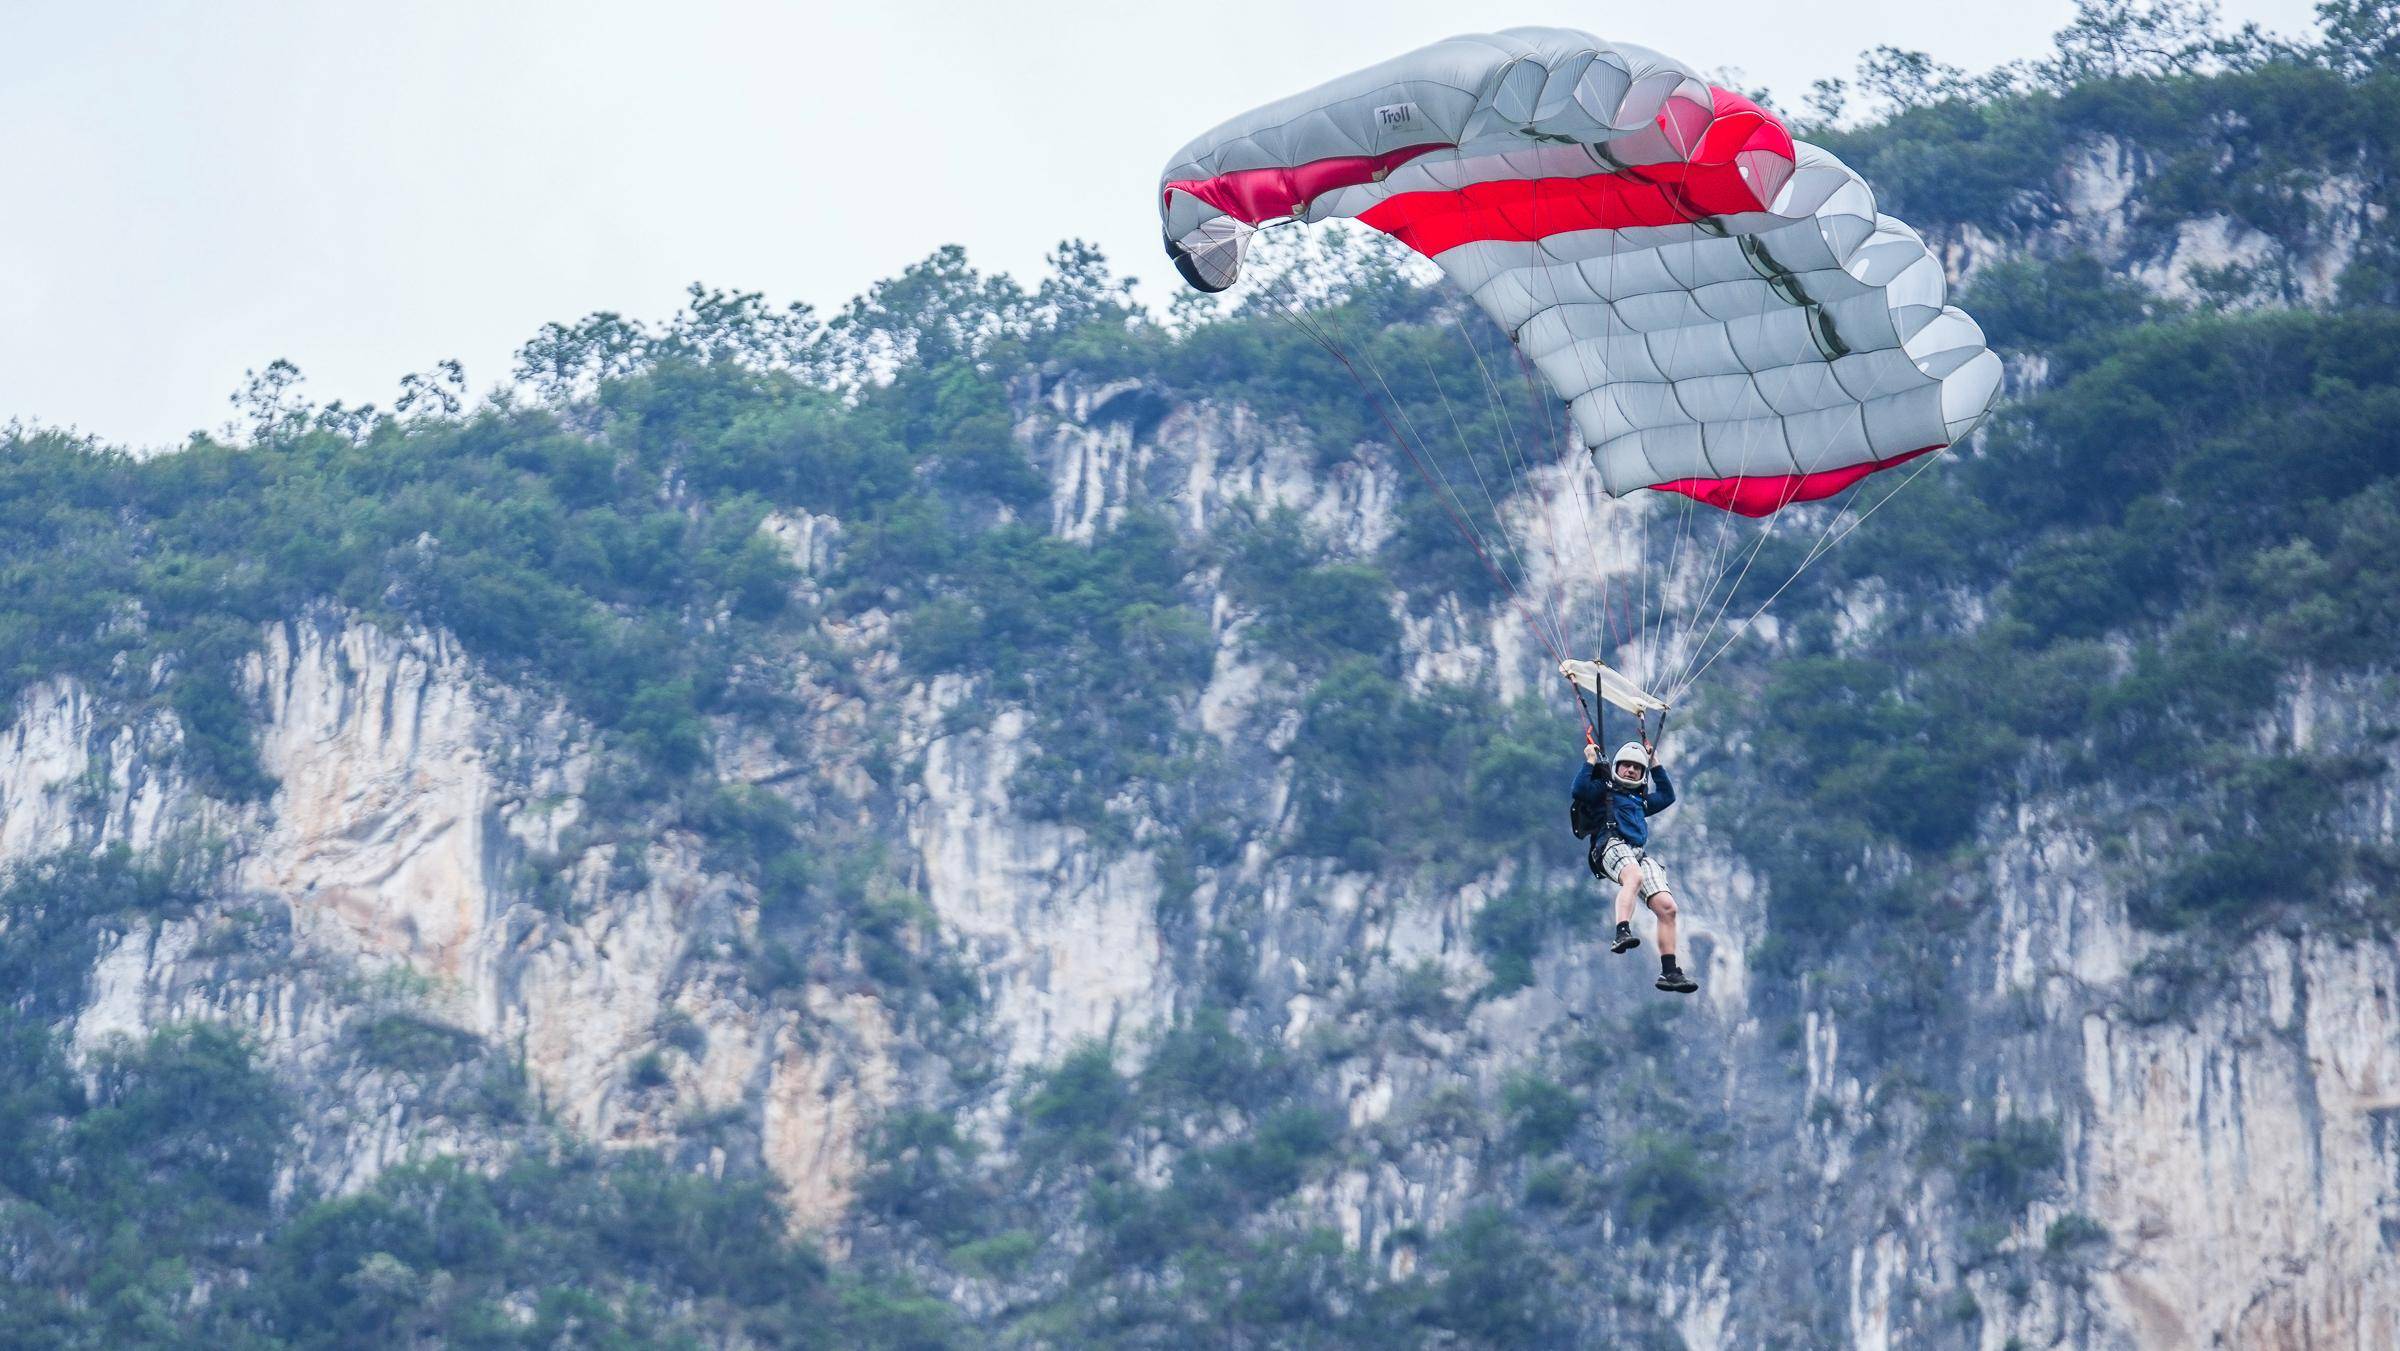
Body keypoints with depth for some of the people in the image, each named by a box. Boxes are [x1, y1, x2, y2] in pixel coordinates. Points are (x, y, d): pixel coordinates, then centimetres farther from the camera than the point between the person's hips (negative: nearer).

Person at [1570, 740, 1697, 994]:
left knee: (1666, 907, -10)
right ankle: (1622, 933, -63)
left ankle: (1669, 973, -10)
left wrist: (1656, 765, 44)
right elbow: (1580, 789, -2)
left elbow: (1667, 796, 48)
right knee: (1634, 876, -43)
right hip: (1612, 845, -7)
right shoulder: (1603, 789, 17)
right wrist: (1591, 761, 6)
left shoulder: (1641, 799, 36)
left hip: (1640, 854, 7)